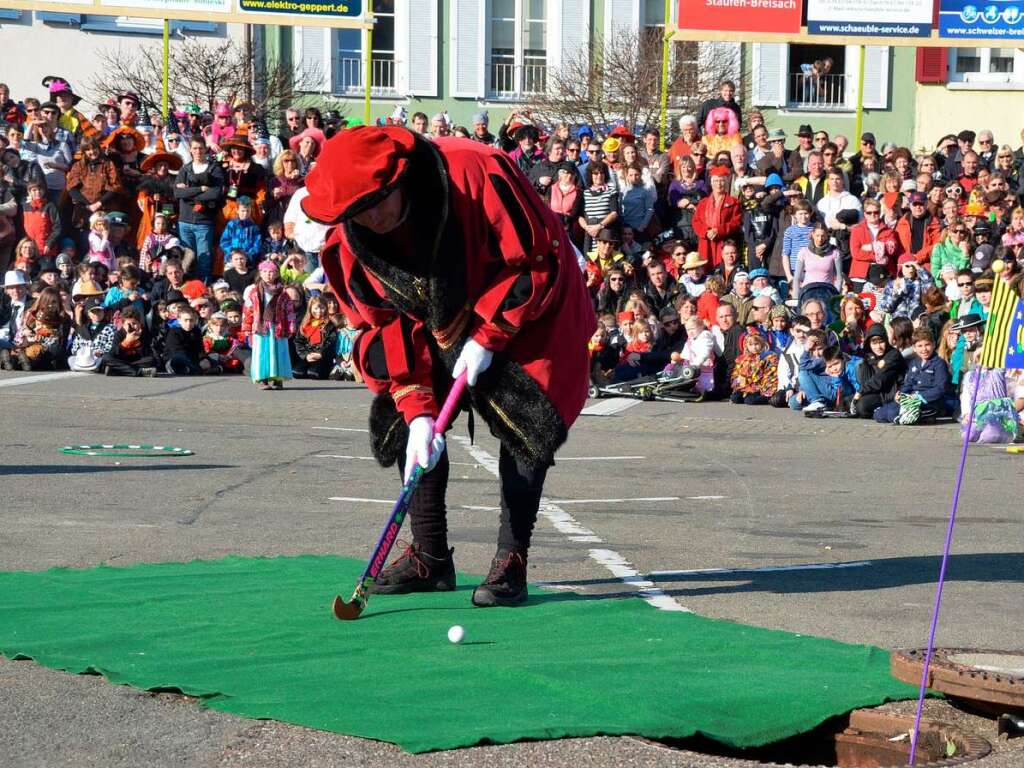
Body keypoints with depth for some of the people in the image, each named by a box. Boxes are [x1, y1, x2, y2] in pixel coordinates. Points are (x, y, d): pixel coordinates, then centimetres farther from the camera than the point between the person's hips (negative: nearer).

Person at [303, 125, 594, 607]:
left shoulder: (477, 174, -34)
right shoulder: (351, 240, -16)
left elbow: (537, 260, -25)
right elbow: (388, 323, -8)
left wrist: (487, 336, -24)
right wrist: (417, 409, -18)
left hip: (526, 312, -5)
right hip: (440, 326, 5)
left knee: (523, 421, -19)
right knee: (410, 420, -4)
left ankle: (511, 563, -14)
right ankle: (429, 558, 7)